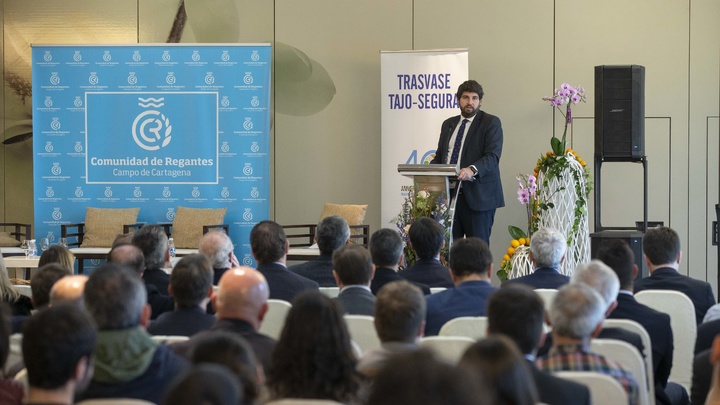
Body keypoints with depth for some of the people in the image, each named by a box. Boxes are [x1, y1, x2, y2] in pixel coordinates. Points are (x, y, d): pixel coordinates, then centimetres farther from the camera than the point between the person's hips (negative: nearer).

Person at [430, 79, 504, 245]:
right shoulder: (448, 124, 19)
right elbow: (440, 155, 22)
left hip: (477, 195, -5)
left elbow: (492, 156, -13)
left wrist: (472, 170, -31)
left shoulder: (491, 123, -1)